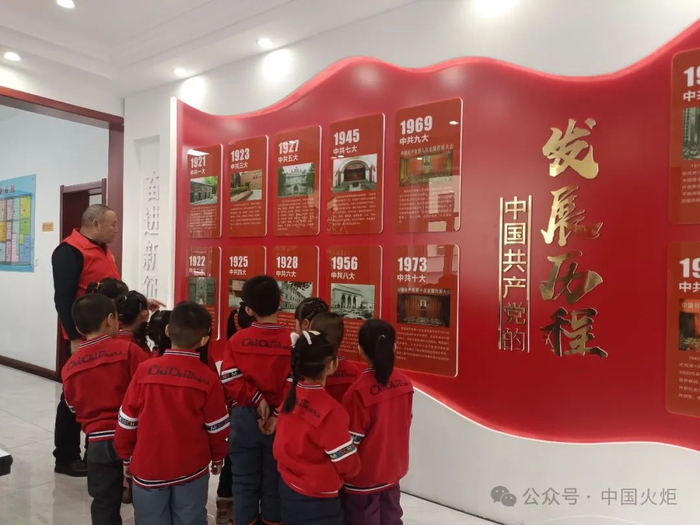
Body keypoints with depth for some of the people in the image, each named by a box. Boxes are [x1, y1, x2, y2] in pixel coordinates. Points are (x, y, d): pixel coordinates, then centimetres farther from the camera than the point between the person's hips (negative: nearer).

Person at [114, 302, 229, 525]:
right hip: (192, 468, 0)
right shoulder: (209, 378, -13)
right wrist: (218, 457, 14)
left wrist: (127, 457, 12)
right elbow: (216, 427, -4)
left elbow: (127, 421, -4)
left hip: (148, 468, 1)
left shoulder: (145, 370, -12)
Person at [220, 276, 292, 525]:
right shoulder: (292, 341, -10)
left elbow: (230, 379, -10)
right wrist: (278, 414, -12)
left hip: (244, 418, 1)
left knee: (244, 482, 15)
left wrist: (256, 399, -8)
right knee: (274, 481, 14)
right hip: (281, 421, -1)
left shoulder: (237, 340, -5)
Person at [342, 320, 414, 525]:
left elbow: (351, 439, -18)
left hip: (363, 474, -6)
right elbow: (405, 424, 5)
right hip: (393, 468, 6)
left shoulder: (359, 391, -25)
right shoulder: (404, 382, -7)